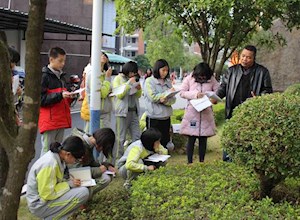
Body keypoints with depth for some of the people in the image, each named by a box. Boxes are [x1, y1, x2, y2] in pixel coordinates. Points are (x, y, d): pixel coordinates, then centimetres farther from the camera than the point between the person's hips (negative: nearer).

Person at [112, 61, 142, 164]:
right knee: (120, 138, -7)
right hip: (123, 111, -7)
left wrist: (139, 89, -1)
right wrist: (129, 83, -15)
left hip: (134, 111, 7)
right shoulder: (118, 79, -2)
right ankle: (116, 161, -1)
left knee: (137, 137, 7)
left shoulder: (133, 79, 17)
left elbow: (138, 95, 21)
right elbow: (119, 95, -12)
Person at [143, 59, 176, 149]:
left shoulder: (168, 82, 10)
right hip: (154, 117, -5)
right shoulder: (149, 81, -3)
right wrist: (167, 92, -9)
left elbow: (173, 99, 3)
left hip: (166, 117, 5)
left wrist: (165, 100, -18)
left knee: (165, 141, 10)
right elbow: (152, 97, -14)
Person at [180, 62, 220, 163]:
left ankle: (201, 162, 18)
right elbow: (182, 93, -3)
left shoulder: (212, 80, 3)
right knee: (191, 139, 1)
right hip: (192, 112, -2)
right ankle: (189, 162, 10)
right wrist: (195, 95, -16)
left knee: (203, 139, 8)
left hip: (206, 113, 2)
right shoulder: (189, 79, 0)